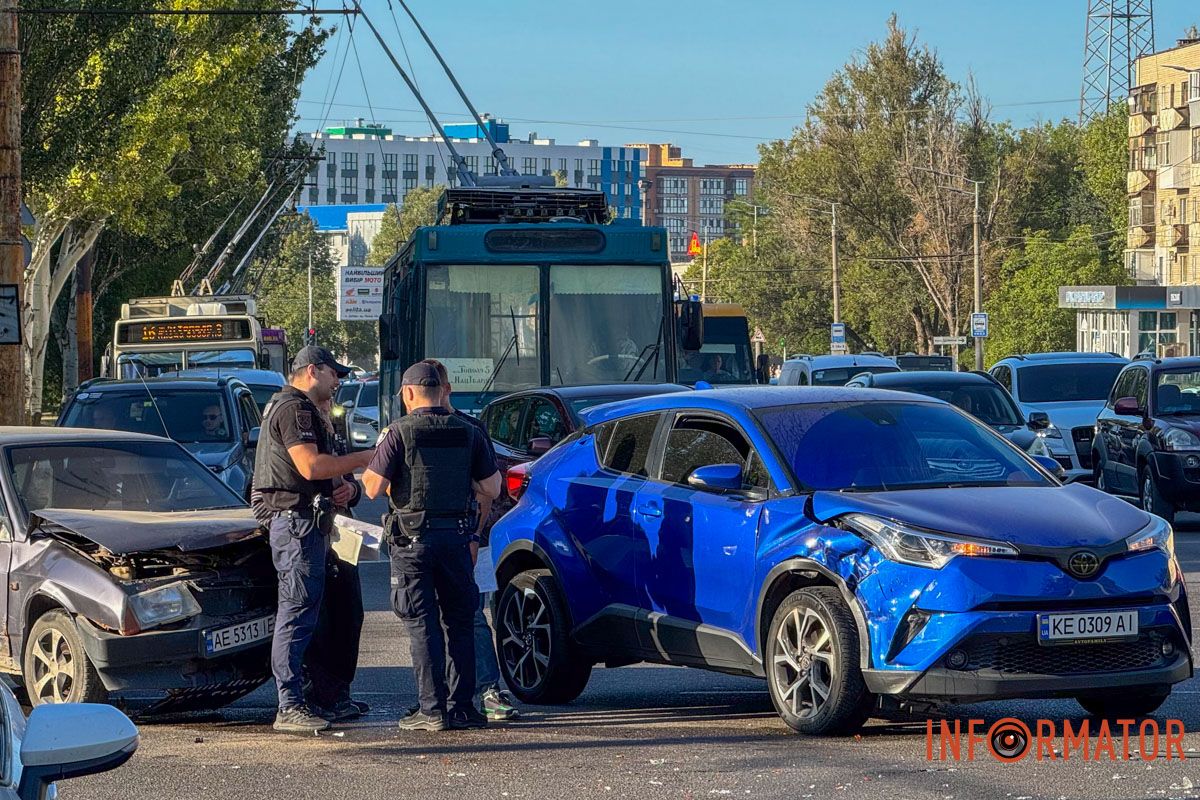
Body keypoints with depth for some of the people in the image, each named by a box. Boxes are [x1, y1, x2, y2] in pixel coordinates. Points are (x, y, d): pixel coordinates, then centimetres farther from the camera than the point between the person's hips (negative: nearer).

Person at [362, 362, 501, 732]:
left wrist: (375, 457, 10)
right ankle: (461, 706, 10)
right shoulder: (467, 434, 5)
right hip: (457, 537, 3)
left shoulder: (400, 432, -7)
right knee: (459, 622, 12)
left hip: (413, 539, -3)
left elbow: (373, 488, -10)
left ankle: (432, 709, -4)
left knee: (422, 625, -1)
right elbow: (492, 489, 6)